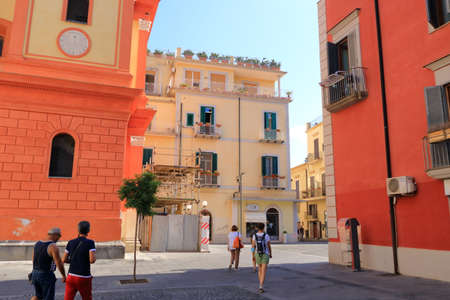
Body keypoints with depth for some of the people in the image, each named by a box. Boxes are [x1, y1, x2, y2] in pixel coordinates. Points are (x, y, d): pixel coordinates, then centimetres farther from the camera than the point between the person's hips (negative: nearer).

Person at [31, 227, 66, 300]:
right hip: (46, 276, -8)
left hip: (35, 274, 8)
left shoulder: (37, 244, 5)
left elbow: (34, 260, 14)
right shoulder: (53, 247, -19)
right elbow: (59, 264, -20)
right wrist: (64, 276, -7)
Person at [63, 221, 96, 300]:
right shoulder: (90, 242, -11)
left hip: (71, 276, 3)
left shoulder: (71, 242, 2)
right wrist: (94, 258, 2)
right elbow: (92, 260, -21)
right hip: (84, 278, -3)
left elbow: (64, 260, 7)